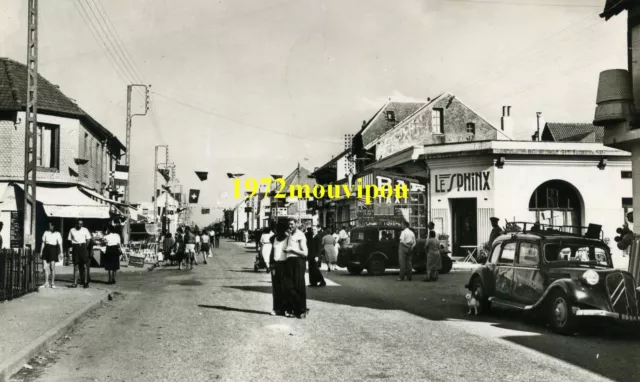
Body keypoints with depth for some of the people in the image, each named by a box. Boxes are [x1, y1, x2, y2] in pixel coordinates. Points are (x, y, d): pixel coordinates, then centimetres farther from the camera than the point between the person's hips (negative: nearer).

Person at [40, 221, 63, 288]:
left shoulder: (57, 234, 2)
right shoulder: (46, 232, 11)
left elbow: (60, 244, 0)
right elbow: (43, 242, 15)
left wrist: (61, 253, -7)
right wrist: (41, 251, 12)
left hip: (53, 250, -3)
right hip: (46, 249, 3)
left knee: (52, 267, -4)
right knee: (45, 267, -2)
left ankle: (53, 283, 6)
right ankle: (46, 283, 4)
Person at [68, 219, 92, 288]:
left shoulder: (85, 230, 6)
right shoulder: (72, 230, 9)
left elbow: (88, 240, 7)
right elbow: (70, 240, 10)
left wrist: (85, 247, -3)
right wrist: (71, 247, -3)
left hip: (83, 247, -1)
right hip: (75, 248, 1)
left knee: (85, 266, -5)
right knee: (75, 266, 4)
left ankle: (86, 282, -1)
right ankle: (75, 283, 5)